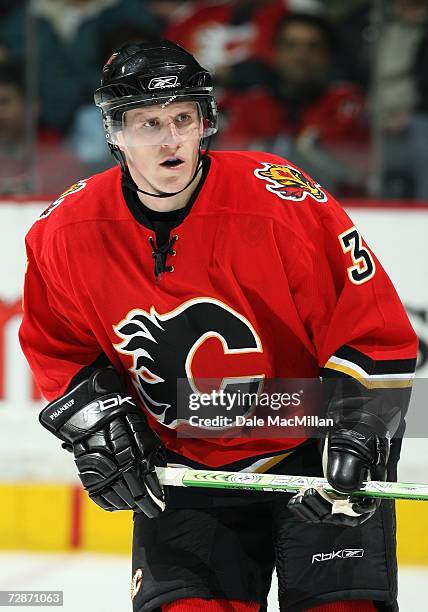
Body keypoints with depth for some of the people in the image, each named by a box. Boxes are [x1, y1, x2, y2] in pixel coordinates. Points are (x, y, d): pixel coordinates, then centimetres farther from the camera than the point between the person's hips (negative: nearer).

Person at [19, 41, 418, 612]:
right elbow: (56, 347, 9)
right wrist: (97, 425, -5)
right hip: (186, 469, 3)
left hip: (312, 445, -2)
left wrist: (353, 438, -21)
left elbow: (375, 334, -15)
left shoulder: (283, 201, -20)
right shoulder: (67, 234, -9)